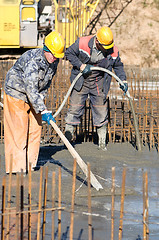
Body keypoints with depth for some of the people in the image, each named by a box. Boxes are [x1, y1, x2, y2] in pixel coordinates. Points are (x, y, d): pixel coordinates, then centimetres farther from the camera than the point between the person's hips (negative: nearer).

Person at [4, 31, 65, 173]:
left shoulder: (54, 61, -7)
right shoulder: (32, 60, -33)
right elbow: (31, 89, -39)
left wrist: (41, 97, 6)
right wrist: (44, 110, -43)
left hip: (35, 95, 8)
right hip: (16, 92, -8)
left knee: (35, 127, 5)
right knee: (18, 128, -10)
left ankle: (29, 162, 13)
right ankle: (16, 166, -6)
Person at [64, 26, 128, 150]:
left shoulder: (113, 51, -11)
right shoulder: (82, 43, -20)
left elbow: (118, 65, 7)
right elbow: (69, 53, -7)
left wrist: (123, 80, -5)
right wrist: (81, 65, -18)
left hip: (99, 84, 2)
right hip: (80, 82, -2)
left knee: (101, 111, 5)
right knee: (75, 109, 0)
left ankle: (102, 142, 16)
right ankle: (67, 138, 12)